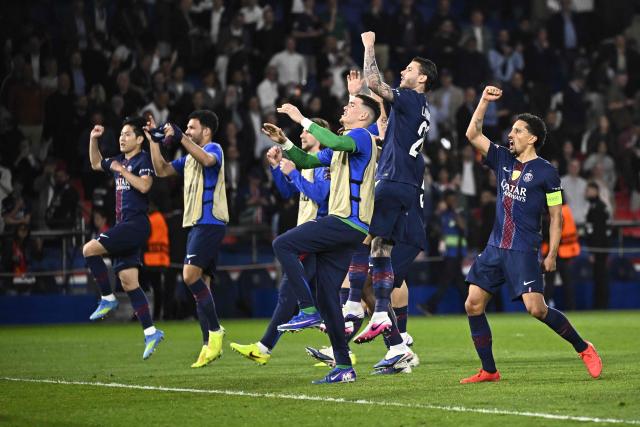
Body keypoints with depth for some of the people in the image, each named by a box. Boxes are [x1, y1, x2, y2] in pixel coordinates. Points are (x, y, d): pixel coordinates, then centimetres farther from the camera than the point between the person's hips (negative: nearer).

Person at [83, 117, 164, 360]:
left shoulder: (143, 160, -6)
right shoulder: (120, 160, 18)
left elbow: (144, 186, -22)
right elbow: (96, 164, 35)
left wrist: (122, 171, -17)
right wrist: (93, 140, 23)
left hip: (136, 224, -9)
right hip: (124, 226, 9)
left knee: (90, 249, -18)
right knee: (128, 282, 4)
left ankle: (107, 299, -8)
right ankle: (150, 332, 3)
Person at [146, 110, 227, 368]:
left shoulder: (213, 149, -3)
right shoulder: (189, 158, 24)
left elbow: (207, 159, -27)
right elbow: (162, 170, 23)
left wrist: (181, 137, -32)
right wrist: (154, 141, 15)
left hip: (210, 223, -9)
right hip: (196, 224, 9)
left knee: (191, 276, -21)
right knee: (200, 284, 5)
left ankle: (215, 331, -13)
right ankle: (210, 345, 5)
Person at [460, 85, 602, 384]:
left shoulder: (546, 172, -4)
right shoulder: (503, 160, 12)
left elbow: (556, 216, -3)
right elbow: (473, 135, 10)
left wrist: (552, 254, -8)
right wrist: (485, 101, 2)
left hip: (524, 251, -6)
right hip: (495, 247, 6)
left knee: (536, 308, -16)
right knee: (473, 305, -2)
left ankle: (583, 348, 4)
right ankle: (489, 371, 5)